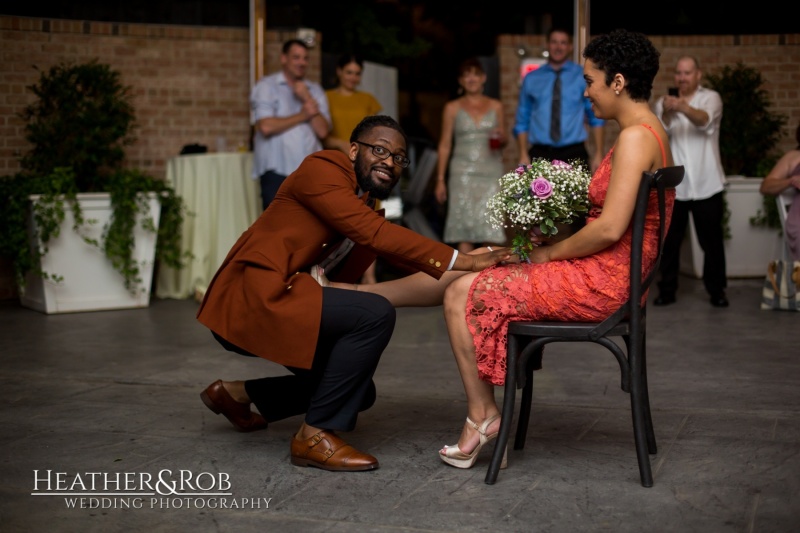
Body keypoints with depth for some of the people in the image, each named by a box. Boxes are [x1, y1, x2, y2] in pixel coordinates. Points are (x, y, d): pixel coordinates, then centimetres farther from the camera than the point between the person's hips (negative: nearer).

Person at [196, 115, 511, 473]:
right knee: (375, 314, -23)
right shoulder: (322, 169, -10)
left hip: (276, 302, 10)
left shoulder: (365, 209, 15)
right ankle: (315, 436, -13)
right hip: (252, 297, -10)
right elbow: (376, 234, -23)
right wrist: (463, 262, -24)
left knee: (358, 392, 15)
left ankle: (236, 393, 25)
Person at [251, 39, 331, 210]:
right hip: (277, 172, -4)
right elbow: (266, 126, -13)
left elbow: (322, 130, 2)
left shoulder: (315, 90, 14)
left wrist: (307, 99, -6)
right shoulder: (266, 87, 2)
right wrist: (302, 116, -4)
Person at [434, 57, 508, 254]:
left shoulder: (496, 106, 11)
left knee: (491, 227, -5)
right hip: (463, 172, -1)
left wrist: (502, 138, -5)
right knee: (465, 225, -6)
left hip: (491, 172, 1)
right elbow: (445, 144, 7)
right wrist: (440, 180, 2)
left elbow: (503, 139, 20)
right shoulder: (452, 108, 7)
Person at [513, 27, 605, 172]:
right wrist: (523, 156, 1)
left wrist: (598, 154, 1)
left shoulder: (583, 77, 7)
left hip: (574, 154, -1)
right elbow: (522, 121, 12)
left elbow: (596, 118, 8)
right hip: (540, 154, 1)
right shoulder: (531, 79, 10)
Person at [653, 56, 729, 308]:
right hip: (672, 185, 1)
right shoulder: (664, 103, 9)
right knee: (669, 240, 3)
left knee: (712, 240, 4)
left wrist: (684, 109, -45)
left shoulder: (711, 98, 2)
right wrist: (667, 113, -36)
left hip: (706, 184, -1)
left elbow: (705, 120, -22)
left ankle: (716, 290, 15)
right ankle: (667, 289, 12)